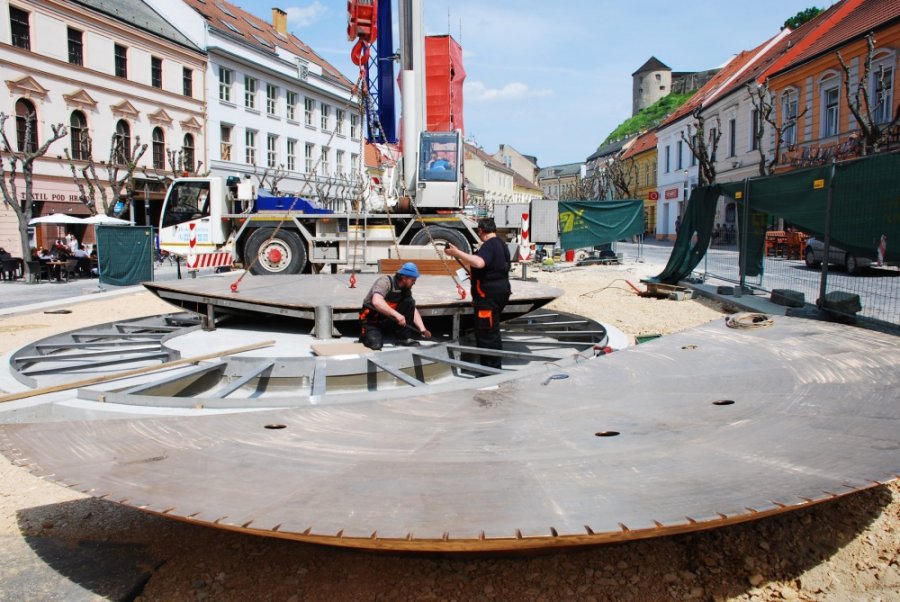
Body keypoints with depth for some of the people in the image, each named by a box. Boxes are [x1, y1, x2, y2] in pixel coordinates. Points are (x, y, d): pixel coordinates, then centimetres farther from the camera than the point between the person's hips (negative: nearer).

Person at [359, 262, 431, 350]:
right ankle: (366, 333, 7)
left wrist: (422, 329, -12)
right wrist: (396, 314, -41)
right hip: (372, 321, -6)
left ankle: (404, 338, -10)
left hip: (390, 320, 6)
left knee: (409, 302, -12)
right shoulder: (385, 281, -22)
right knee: (375, 344, -29)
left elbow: (413, 310, 0)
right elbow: (377, 302, -36)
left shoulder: (406, 290, -1)